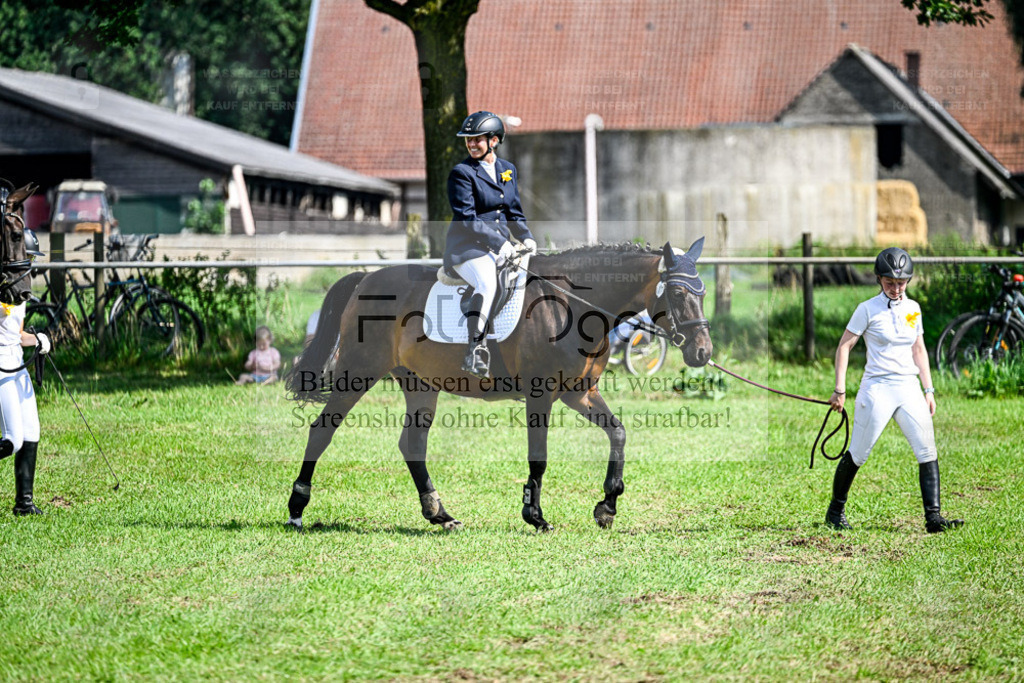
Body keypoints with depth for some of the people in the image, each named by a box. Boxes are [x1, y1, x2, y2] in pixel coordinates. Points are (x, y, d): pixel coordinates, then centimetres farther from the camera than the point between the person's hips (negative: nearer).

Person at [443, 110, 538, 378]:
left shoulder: (509, 170, 15)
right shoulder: (462, 173, -4)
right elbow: (466, 219, -12)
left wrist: (526, 237, -2)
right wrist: (499, 243, -21)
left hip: (501, 247, 6)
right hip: (467, 246, -6)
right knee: (487, 283, -34)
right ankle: (475, 351, -34)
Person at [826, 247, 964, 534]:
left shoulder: (912, 308, 10)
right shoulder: (868, 309, -5)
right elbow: (844, 346, -3)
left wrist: (928, 389, 13)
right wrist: (840, 389, -9)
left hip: (909, 389, 5)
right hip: (877, 388, -4)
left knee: (928, 451, -8)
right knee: (858, 454, 0)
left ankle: (933, 518, -9)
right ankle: (835, 511, 19)